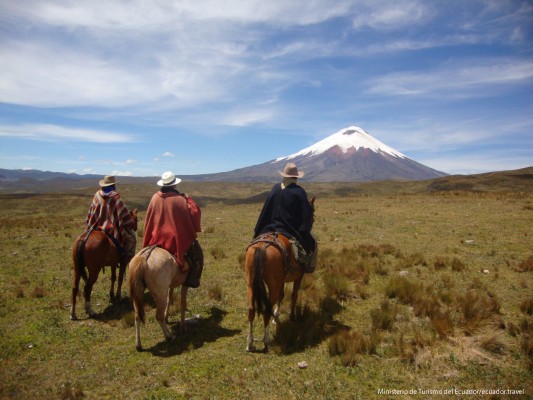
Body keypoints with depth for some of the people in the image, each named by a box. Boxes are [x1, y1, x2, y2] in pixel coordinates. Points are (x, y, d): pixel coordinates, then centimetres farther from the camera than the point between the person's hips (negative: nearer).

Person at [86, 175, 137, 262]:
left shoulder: (97, 195, 1)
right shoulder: (115, 197, -13)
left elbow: (91, 213, 11)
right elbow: (123, 214, -12)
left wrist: (90, 226, 23)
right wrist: (131, 224, -2)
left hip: (96, 228, 5)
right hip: (112, 230, -5)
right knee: (130, 236, 9)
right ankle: (128, 257, 2)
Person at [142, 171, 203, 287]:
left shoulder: (155, 198, -1)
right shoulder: (180, 199, -17)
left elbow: (148, 219, 8)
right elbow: (195, 212, -12)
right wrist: (188, 199, -2)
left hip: (156, 238, 5)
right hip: (177, 238, -5)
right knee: (198, 255, 11)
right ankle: (192, 280, 3)